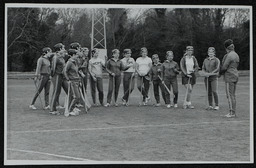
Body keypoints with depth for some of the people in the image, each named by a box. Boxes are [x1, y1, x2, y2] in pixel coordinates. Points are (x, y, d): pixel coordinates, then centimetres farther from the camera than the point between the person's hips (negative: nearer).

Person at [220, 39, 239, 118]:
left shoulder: (228, 56, -16)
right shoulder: (236, 55, 12)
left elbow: (224, 67, -18)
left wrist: (220, 72, 3)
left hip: (229, 77, -9)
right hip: (235, 76, 9)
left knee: (230, 95, -6)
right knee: (233, 95, 12)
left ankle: (232, 112, -6)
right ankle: (233, 112, 15)